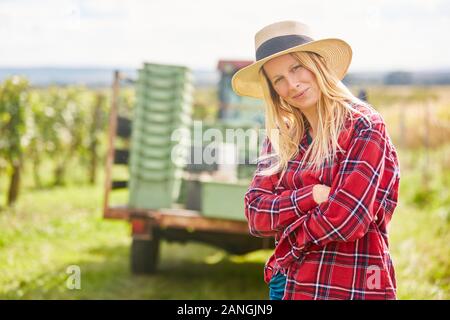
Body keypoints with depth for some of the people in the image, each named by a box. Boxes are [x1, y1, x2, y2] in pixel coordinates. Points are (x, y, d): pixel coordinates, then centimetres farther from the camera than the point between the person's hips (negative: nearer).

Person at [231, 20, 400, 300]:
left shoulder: (364, 127, -11)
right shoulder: (281, 137, 6)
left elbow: (344, 218, -19)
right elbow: (256, 215, -3)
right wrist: (312, 195, -18)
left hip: (350, 286, -5)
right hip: (287, 284, 6)